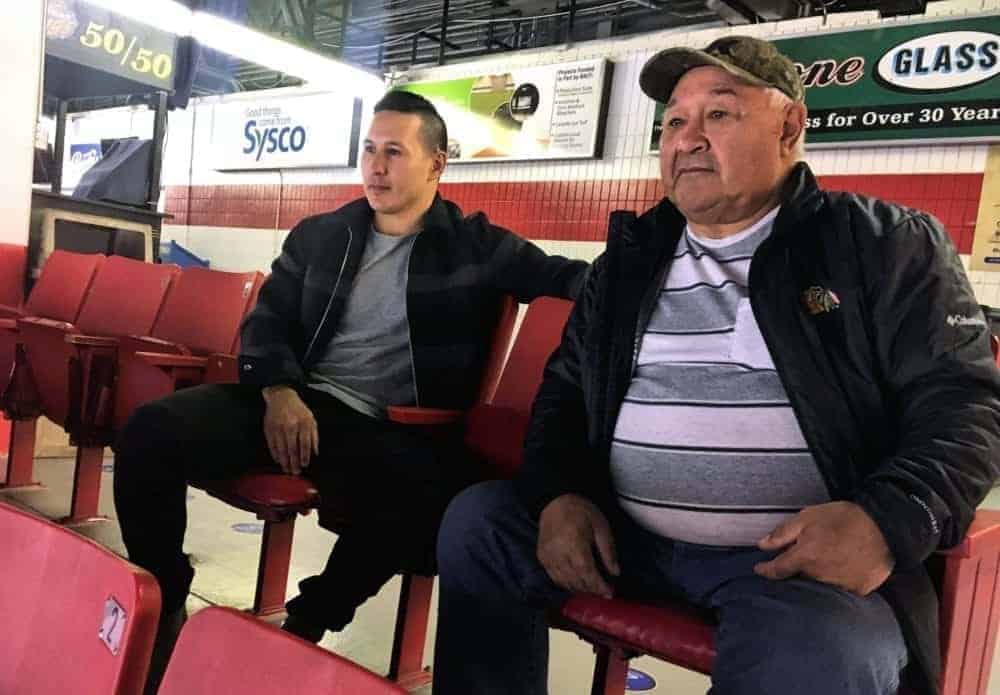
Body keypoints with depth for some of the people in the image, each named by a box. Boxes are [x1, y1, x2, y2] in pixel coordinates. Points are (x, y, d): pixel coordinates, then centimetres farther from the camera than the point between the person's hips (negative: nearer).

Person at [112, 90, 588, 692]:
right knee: (151, 430, -21)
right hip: (295, 402, 3)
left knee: (429, 499, -37)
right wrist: (279, 391, -8)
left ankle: (308, 621, -9)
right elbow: (266, 321, 13)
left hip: (384, 427, -3)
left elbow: (568, 277, 5)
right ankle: (164, 604, 3)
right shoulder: (318, 236, 18)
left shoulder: (474, 245, 9)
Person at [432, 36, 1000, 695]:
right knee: (477, 521, -6)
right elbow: (565, 388, 15)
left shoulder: (884, 246, 1)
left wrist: (889, 521, -22)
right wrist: (558, 493, -4)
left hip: (800, 553, -4)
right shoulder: (632, 259, 13)